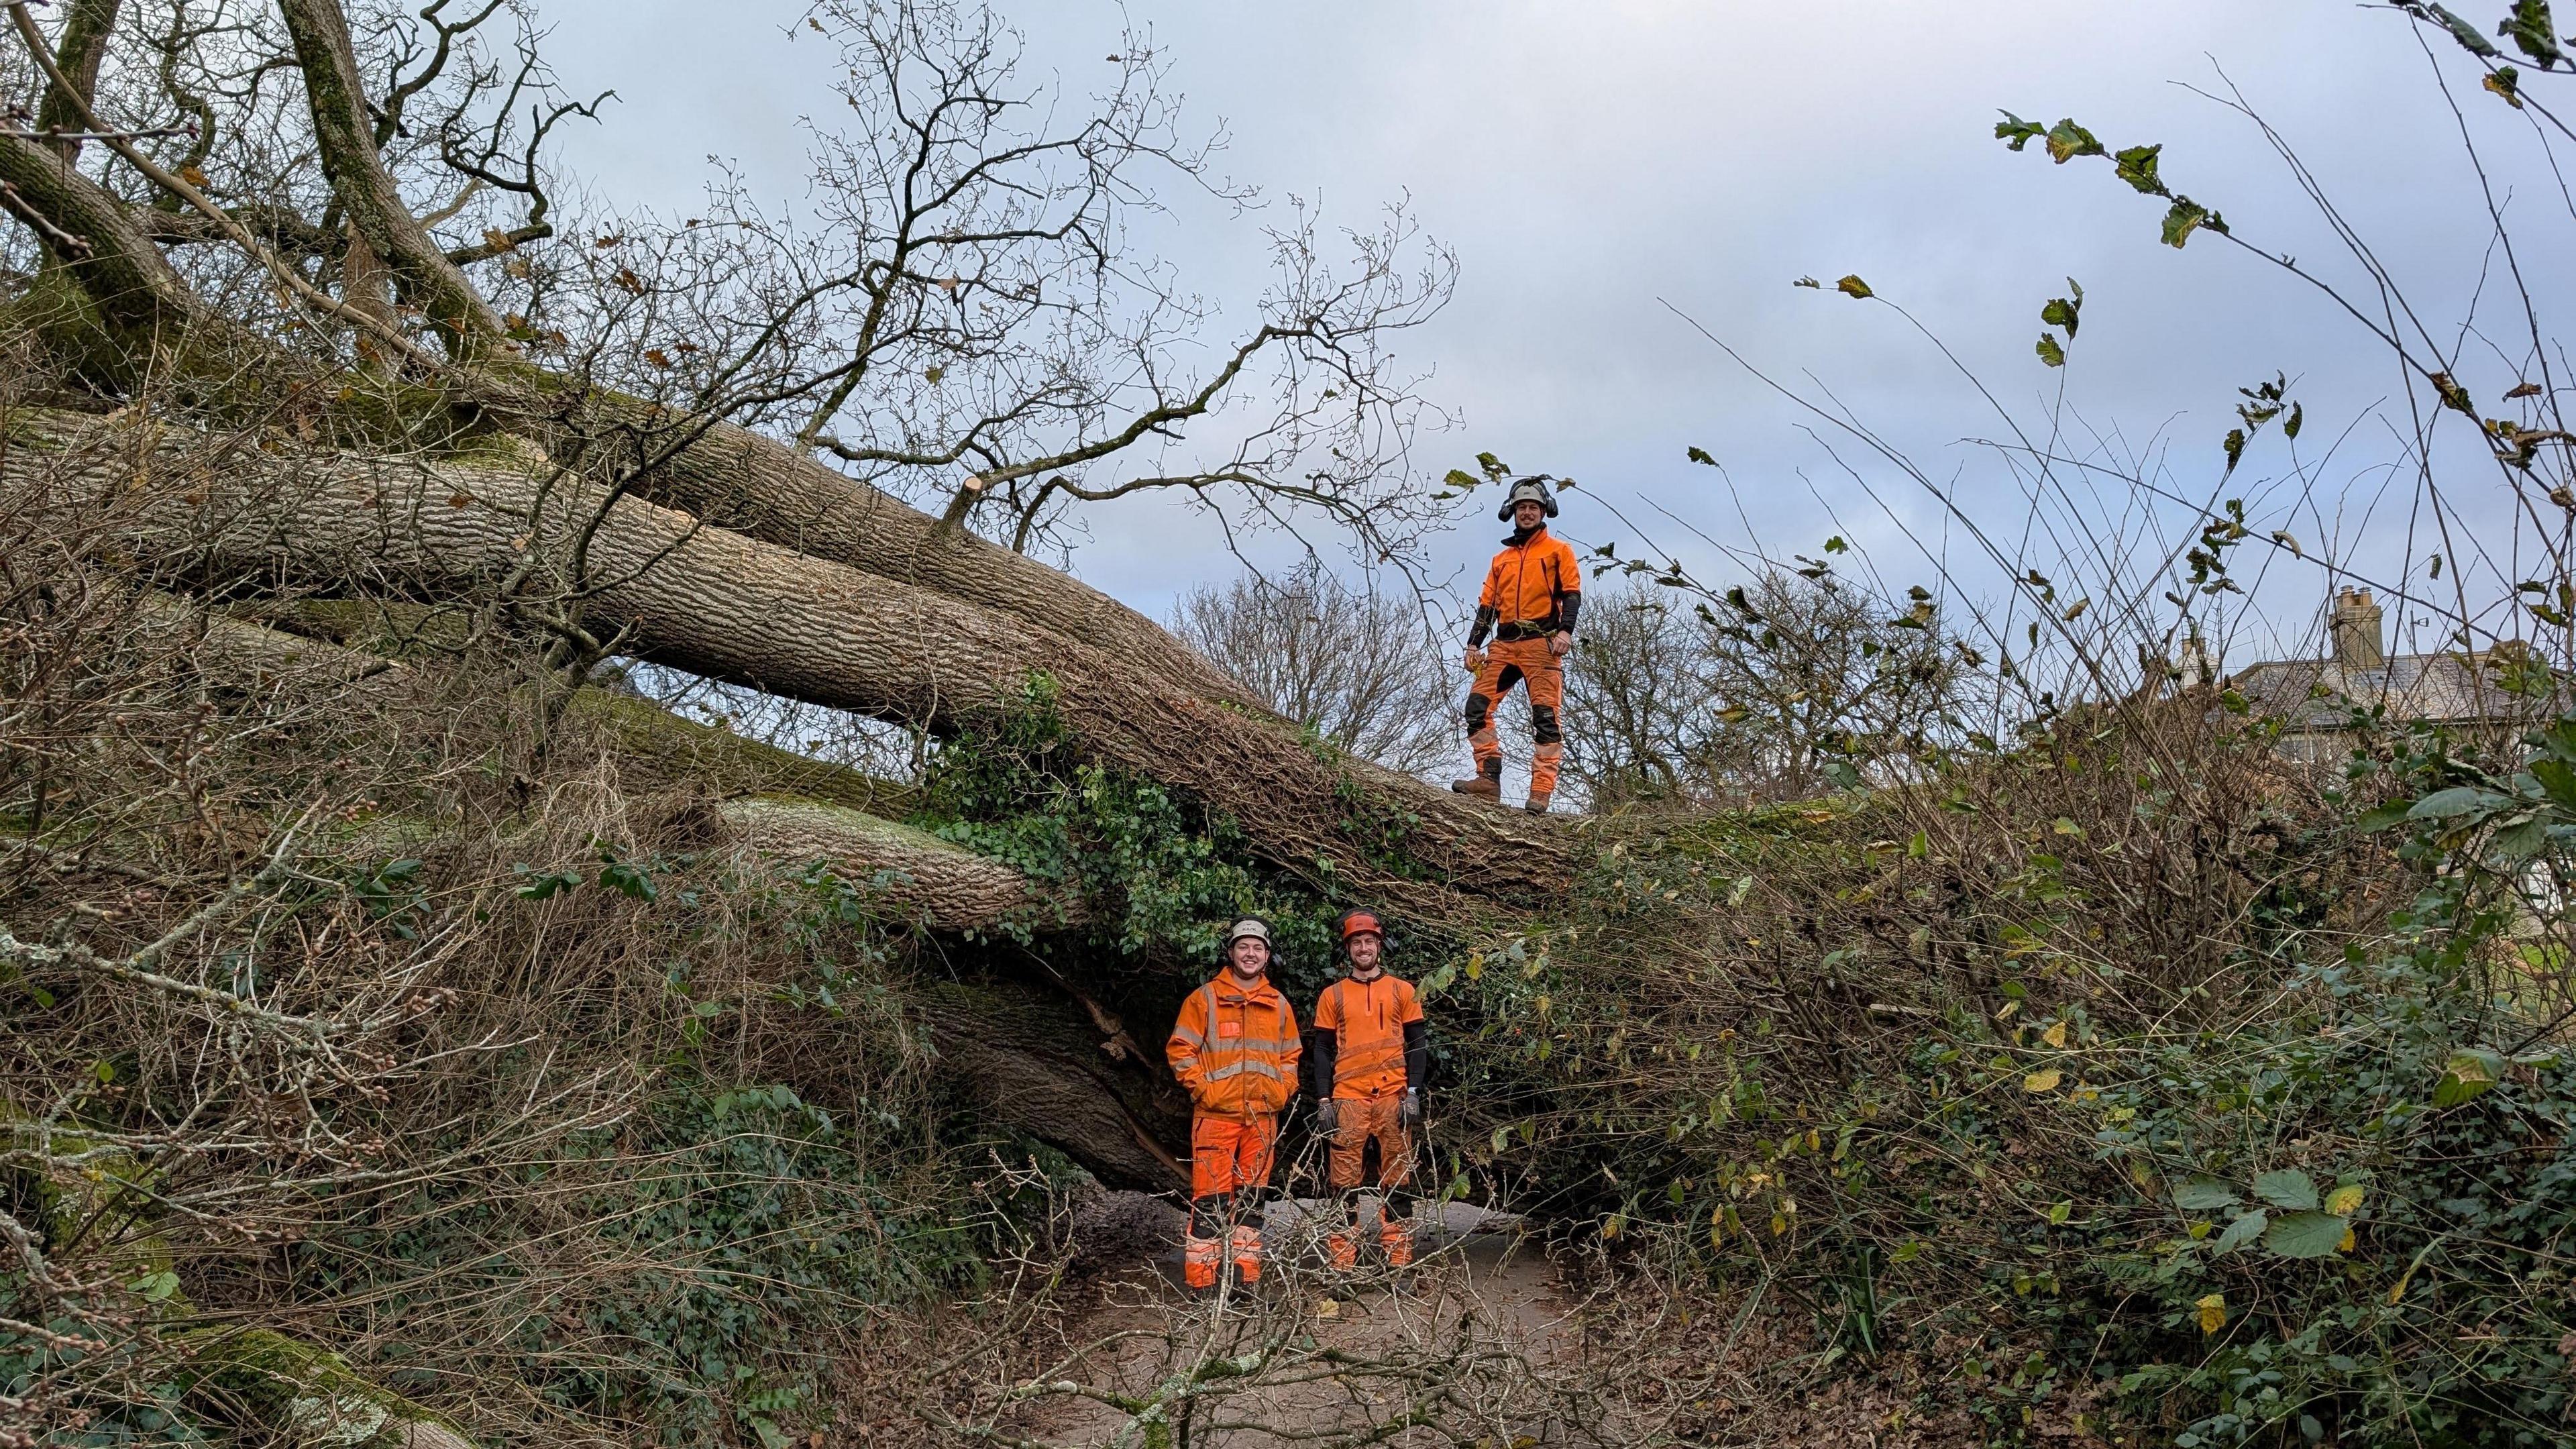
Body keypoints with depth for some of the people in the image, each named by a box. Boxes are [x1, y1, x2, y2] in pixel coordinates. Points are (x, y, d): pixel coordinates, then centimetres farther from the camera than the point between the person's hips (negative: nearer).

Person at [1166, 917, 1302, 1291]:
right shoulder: (1205, 998, 0)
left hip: (1262, 1117, 4)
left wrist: (1284, 1089, 6)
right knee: (1211, 1198, -6)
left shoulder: (1279, 1004, 13)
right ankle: (1203, 1279, -3)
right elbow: (1180, 1049, -1)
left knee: (1252, 1197, 8)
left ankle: (1246, 1274, 15)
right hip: (1216, 1114, -4)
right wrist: (1202, 1087, -9)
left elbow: (1290, 1055, 21)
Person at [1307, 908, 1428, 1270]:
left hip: (1393, 1097, 0)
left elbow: (1417, 1045, 8)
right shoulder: (1333, 995, 11)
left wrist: (1413, 1093, -3)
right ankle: (1343, 1264, 0)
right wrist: (1323, 1100, -1)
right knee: (1345, 1183, -2)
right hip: (1348, 1100, 0)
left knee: (1396, 1182, 1)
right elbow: (1322, 1050, 9)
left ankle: (1399, 1262, 4)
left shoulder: (1403, 992, 10)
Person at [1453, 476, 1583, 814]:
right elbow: (1487, 605, 21)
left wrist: (1565, 631, -18)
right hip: (1505, 645, 5)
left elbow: (1572, 594, -1)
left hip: (1542, 644, -5)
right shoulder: (1501, 559, 24)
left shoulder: (1558, 550, 9)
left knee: (1545, 718, -12)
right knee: (1477, 706, -10)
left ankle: (1541, 792, -16)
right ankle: (1488, 778, -12)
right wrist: (1474, 644, 9)